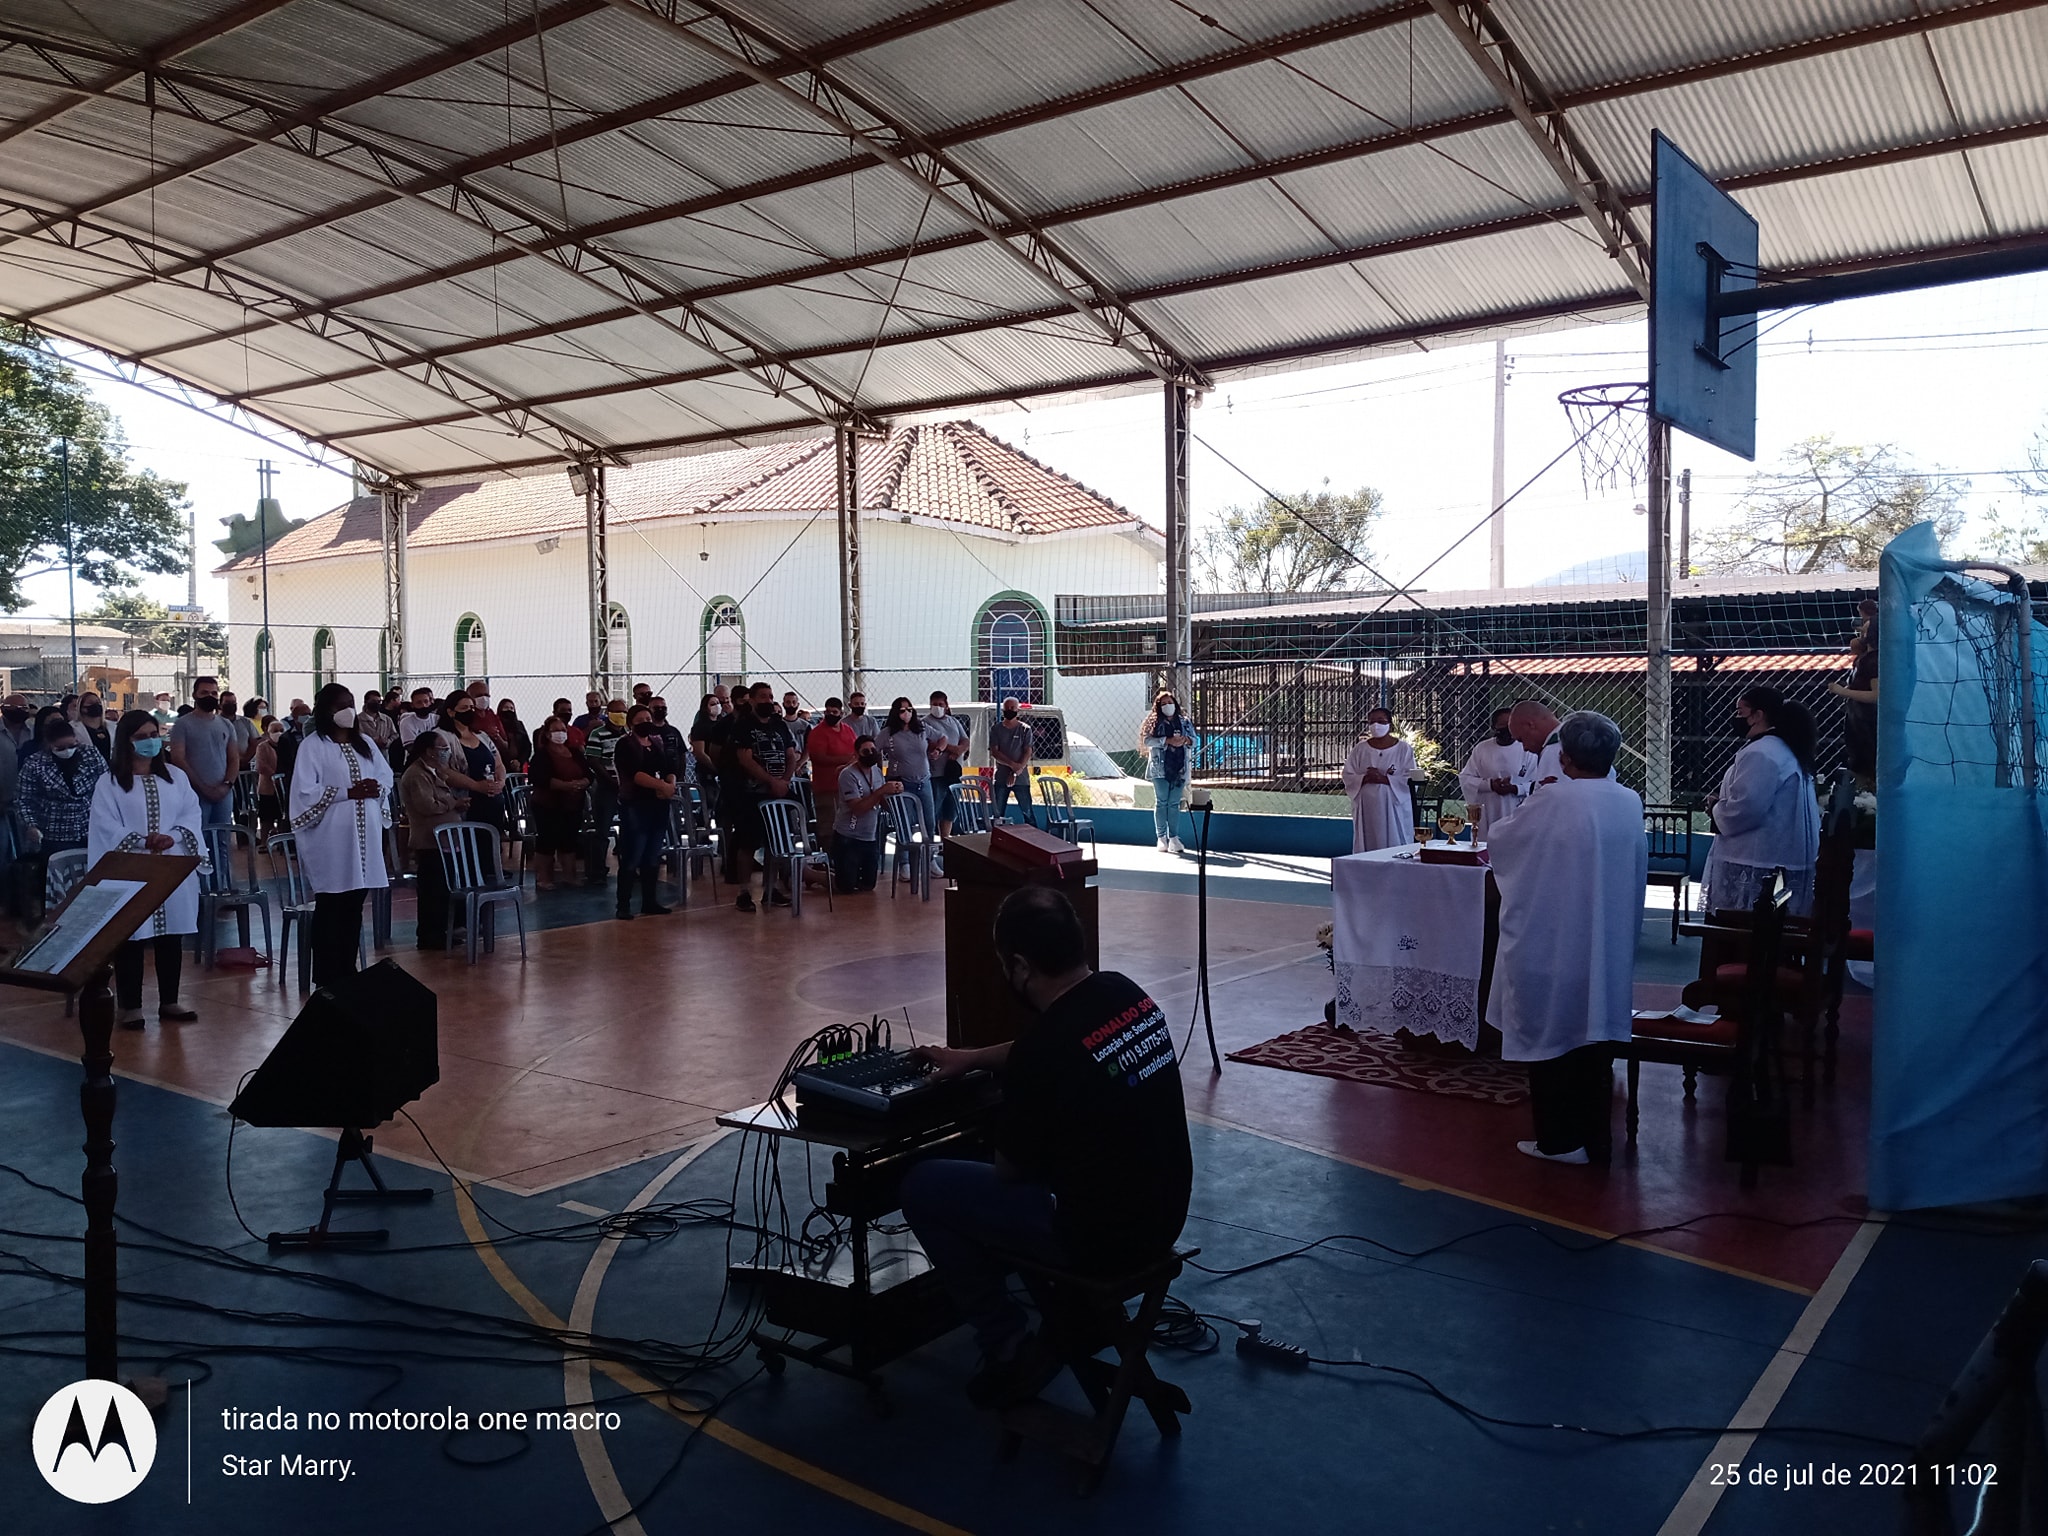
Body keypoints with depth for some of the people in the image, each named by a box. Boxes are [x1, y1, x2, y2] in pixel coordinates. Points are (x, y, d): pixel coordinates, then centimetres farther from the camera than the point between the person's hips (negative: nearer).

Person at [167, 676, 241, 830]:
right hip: (196, 794, -4)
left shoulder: (226, 725, 14)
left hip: (224, 793, 4)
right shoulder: (183, 724, 0)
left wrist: (227, 784, -5)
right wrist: (203, 787, -12)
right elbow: (178, 759, -7)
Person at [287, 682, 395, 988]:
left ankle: (348, 971, 18)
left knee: (354, 907, 10)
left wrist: (377, 788, -5)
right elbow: (306, 792, -12)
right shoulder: (312, 746, -5)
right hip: (331, 840, -6)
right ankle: (326, 977, 5)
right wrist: (348, 793, -17)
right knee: (330, 908, -2)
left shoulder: (364, 744, 15)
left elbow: (386, 776, 17)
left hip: (363, 837, 6)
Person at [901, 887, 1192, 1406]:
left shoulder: (1041, 1055, -25)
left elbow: (1011, 1170, -9)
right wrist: (971, 1058, 27)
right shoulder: (1127, 993, -2)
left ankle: (1011, 1352, 10)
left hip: (1102, 1240, -8)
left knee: (922, 1186, 4)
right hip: (1162, 1216, 8)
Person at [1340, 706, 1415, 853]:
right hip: (1366, 808, 2)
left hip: (1394, 808, -2)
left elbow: (1410, 779, -5)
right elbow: (1348, 776, 4)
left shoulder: (1403, 749, 3)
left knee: (1394, 846, -4)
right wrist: (1365, 779, -16)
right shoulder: (1360, 748, 9)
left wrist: (1384, 779, -17)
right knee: (1366, 845, 0)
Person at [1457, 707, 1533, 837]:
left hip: (1516, 816, -1)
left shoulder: (1526, 750, 0)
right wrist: (1490, 785, -11)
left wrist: (1515, 789, -18)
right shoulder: (1481, 749, 4)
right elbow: (1465, 778, 3)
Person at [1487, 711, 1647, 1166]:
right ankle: (1595, 1139, 23)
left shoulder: (1553, 803, -20)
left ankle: (1559, 1139, 17)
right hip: (1608, 950, 5)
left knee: (1549, 1034, 9)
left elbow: (1499, 840, -4)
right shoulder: (1630, 803, -2)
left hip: (1550, 944, -5)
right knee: (1595, 1035, 14)